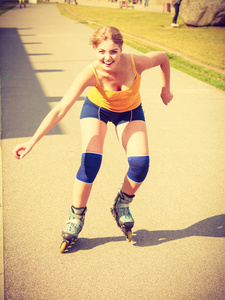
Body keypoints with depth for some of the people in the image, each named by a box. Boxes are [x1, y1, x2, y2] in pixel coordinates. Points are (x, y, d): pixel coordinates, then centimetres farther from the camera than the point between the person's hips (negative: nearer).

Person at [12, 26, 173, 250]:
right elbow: (60, 110, -37)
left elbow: (163, 57, -10)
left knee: (140, 163, -17)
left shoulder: (136, 63, -33)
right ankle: (76, 216, 2)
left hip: (130, 112, 2)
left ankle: (122, 205, 13)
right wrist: (31, 142, -42)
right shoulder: (91, 74, -36)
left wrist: (166, 88, 2)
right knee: (90, 162, -21)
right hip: (97, 108, -2)